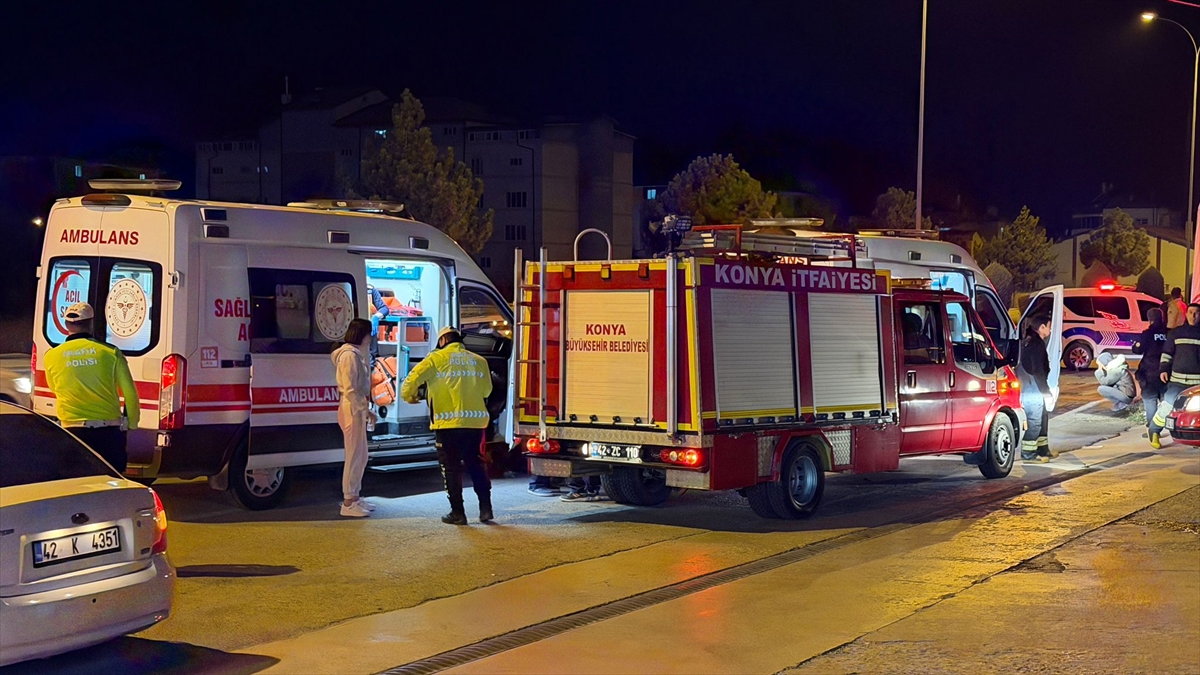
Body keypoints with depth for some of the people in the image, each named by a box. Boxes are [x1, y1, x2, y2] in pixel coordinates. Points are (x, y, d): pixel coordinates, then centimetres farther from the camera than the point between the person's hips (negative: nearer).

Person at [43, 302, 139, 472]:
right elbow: (130, 393, 1)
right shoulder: (110, 352, -1)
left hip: (72, 430, 0)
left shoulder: (52, 356, 2)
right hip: (108, 432, 0)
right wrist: (132, 423, 15)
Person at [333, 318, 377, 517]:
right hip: (352, 409, -10)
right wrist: (365, 409, -19)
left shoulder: (356, 354, 18)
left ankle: (355, 497, 23)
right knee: (354, 457, -7)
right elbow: (349, 389, -20)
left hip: (357, 409, 10)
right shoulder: (349, 355, -14)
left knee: (360, 457, 15)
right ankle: (348, 503, -3)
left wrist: (366, 409, 13)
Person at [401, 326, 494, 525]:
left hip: (448, 421, -3)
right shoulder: (479, 361, 8)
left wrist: (409, 397, 16)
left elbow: (412, 380, -4)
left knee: (451, 468, 6)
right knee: (476, 464, 16)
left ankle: (457, 512, 7)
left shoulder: (436, 359, -2)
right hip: (476, 421, 3)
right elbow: (486, 390, 14)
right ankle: (485, 507, 14)